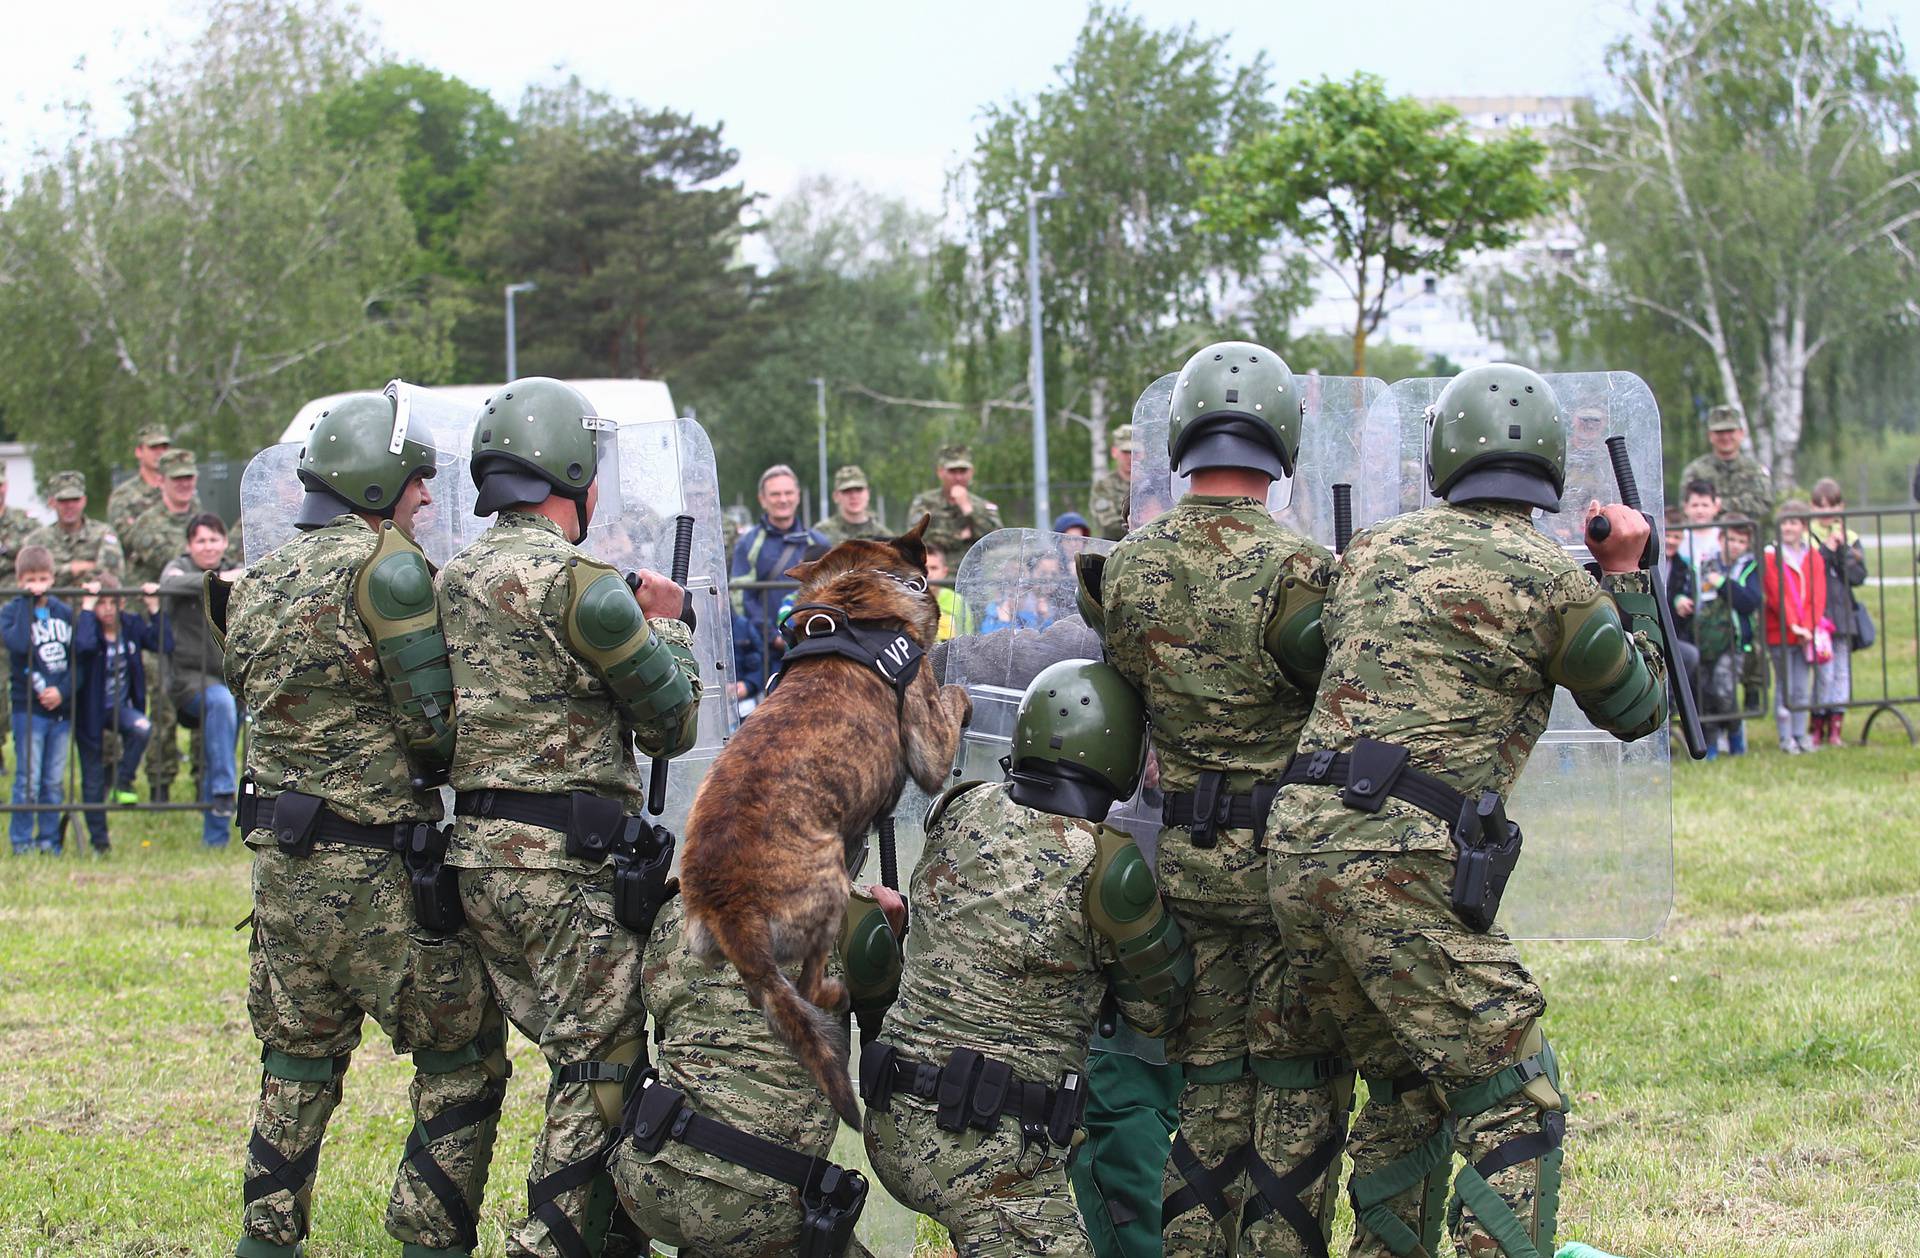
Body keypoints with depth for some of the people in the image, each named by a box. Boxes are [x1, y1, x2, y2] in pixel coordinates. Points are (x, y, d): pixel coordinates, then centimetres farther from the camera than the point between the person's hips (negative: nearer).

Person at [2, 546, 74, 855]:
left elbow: (78, 658, 7)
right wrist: (29, 603, -17)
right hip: (28, 708, -3)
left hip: (60, 708, 3)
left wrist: (63, 691, -8)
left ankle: (50, 840, 15)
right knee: (28, 780, -3)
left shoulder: (64, 612, 9)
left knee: (54, 782, 7)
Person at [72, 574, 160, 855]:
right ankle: (99, 840, 17)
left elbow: (162, 644, -14)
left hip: (120, 707, 2)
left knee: (143, 728, -32)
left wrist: (154, 609, -19)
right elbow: (83, 646, -38)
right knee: (93, 781, 4)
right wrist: (87, 608, -33)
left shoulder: (132, 624, -3)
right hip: (91, 712, -2)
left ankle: (123, 781, -11)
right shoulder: (87, 626, -14)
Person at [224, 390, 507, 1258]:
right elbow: (436, 729, -13)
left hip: (280, 865, 8)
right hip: (377, 875, -8)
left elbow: (257, 698, 14)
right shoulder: (384, 566, -12)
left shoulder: (257, 585, 13)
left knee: (298, 1066, 18)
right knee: (462, 1065, 4)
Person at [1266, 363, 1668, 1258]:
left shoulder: (1374, 546, 15)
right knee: (1514, 1101, -1)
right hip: (1400, 860, -7)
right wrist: (1624, 576, 25)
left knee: (1403, 1091, 20)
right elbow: (1637, 710, 15)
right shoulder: (1554, 579, 0)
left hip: (1296, 840, 7)